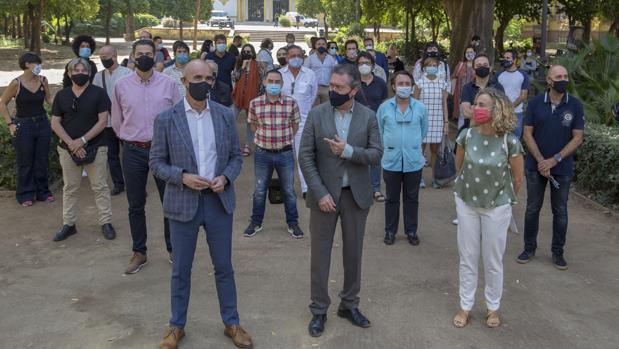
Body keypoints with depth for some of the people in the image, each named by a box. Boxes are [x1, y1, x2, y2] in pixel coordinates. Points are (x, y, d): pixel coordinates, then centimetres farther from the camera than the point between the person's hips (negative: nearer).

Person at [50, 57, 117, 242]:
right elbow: (55, 123, 3)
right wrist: (71, 143, -10)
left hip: (95, 148, -3)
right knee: (70, 188, 10)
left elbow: (103, 121, -8)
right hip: (68, 149, 3)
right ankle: (68, 224, 19)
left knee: (100, 187, 3)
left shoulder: (99, 93, -3)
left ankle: (106, 222, 12)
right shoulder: (61, 95, 6)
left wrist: (83, 140, -15)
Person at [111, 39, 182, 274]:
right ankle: (139, 253, 23)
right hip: (133, 151, 1)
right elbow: (116, 120, 12)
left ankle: (173, 249, 24)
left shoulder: (168, 83, -3)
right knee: (136, 206, 10)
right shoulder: (122, 85, 1)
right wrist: (129, 139, 13)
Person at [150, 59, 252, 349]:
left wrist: (225, 177, -12)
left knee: (224, 267, 12)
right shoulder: (166, 119, -5)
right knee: (181, 269, 10)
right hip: (183, 202, -1)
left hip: (219, 200, 2)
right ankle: (177, 325, 28)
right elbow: (156, 162, -2)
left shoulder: (225, 115, 1)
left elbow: (235, 156, 7)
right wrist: (182, 177, -18)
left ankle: (231, 323, 28)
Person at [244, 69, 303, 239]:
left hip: (285, 153, 0)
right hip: (263, 153, 0)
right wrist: (263, 137, 6)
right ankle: (256, 222, 29)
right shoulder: (255, 103, -6)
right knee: (260, 190, 13)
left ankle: (292, 223, 26)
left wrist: (285, 139, 7)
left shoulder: (291, 103, -7)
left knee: (289, 190, 11)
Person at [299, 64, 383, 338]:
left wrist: (348, 150, -22)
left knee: (353, 252, 12)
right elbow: (305, 156, -7)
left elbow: (376, 154, -6)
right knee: (320, 254, 6)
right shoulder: (316, 114, -4)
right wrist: (320, 193, -14)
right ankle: (319, 310, 19)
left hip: (356, 194, 1)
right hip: (324, 194, -1)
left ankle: (349, 305, 29)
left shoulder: (368, 116, -2)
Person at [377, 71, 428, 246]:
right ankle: (390, 231, 24)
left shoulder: (421, 108, -2)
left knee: (412, 198, 12)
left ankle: (411, 231, 26)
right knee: (392, 198, 11)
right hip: (391, 161, -1)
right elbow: (379, 132, 8)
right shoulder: (384, 107, -5)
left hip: (414, 161, 1)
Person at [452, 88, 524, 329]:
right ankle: (465, 306, 27)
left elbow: (518, 177, -4)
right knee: (467, 258, 12)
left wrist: (505, 198, 7)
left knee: (493, 261, 11)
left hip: (497, 207, -2)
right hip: (466, 203, 2)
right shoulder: (467, 136, -11)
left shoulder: (510, 142, -19)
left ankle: (493, 308, 30)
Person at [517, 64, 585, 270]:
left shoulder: (575, 105, -5)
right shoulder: (535, 103, -4)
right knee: (532, 208, 9)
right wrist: (541, 161, -14)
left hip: (563, 168, 0)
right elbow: (528, 134, -3)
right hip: (536, 166, 0)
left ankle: (558, 252, 22)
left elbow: (577, 138, -6)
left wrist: (554, 160, -14)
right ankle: (529, 247, 24)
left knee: (560, 211, 9)